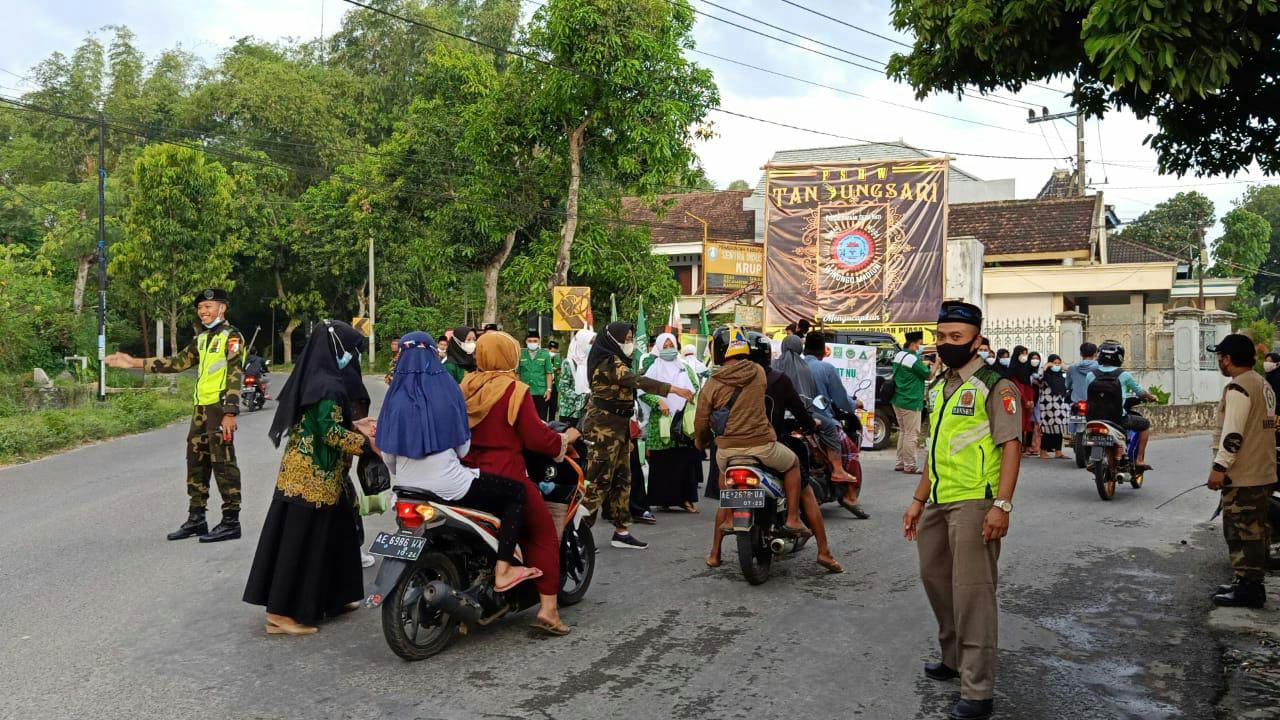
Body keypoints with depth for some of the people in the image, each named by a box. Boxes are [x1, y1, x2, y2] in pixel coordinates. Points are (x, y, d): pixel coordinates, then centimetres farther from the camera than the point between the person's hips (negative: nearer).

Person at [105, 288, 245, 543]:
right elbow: (178, 362, 21)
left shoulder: (231, 336, -8)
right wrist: (135, 362, 18)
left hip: (220, 407, -9)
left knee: (223, 462, -6)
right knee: (196, 461, 11)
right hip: (201, 407, 9)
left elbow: (235, 375, -15)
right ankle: (196, 518, 20)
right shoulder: (202, 338, 19)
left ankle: (231, 521, -1)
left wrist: (230, 413, -22)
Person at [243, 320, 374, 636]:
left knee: (331, 534, 18)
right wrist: (366, 443, -11)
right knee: (301, 541, -2)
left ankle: (329, 598, 31)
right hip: (314, 477, -10)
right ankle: (282, 613, 7)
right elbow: (330, 434, -22)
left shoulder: (316, 379, 11)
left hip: (310, 474, 10)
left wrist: (355, 426, 8)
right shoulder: (327, 386, -18)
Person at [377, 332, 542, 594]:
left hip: (408, 486, 5)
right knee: (518, 493, 8)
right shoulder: (446, 390, -8)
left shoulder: (395, 396, -2)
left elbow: (388, 454, 1)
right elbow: (463, 447, -1)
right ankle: (502, 570, -2)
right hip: (448, 486, -5)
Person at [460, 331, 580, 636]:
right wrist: (565, 438, 2)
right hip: (506, 478, -7)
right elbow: (536, 438, -16)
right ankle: (547, 608, -2)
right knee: (544, 536, 4)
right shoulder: (514, 390, -13)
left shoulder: (466, 387, 5)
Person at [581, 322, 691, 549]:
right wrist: (674, 389, -31)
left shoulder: (617, 361, 17)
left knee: (622, 479, 10)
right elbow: (637, 381, -27)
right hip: (604, 425, -10)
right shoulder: (608, 363, -16)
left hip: (618, 425, 10)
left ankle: (621, 531, 15)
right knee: (599, 479, -9)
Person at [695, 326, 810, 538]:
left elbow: (701, 424, -1)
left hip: (727, 450, 1)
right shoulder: (758, 372, -1)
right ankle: (792, 520, 21)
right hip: (761, 444, -1)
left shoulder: (711, 385, -5)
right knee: (793, 463, 26)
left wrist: (700, 442, 20)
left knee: (723, 472, 35)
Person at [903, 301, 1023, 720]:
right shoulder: (940, 386, 16)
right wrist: (918, 500, 20)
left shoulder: (995, 386, -8)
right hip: (938, 504, 9)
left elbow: (1011, 446, -14)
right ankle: (955, 658, 37)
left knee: (972, 593, -6)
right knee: (934, 578, 18)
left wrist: (1002, 505, -22)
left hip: (974, 504, -9)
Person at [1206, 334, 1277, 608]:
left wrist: (1220, 467, -20)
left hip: (1243, 475, -10)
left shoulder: (1238, 387, -17)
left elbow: (1233, 433, -23)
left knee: (1242, 531, -5)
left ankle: (1248, 589, -2)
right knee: (1256, 530, 16)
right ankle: (1251, 582, 24)